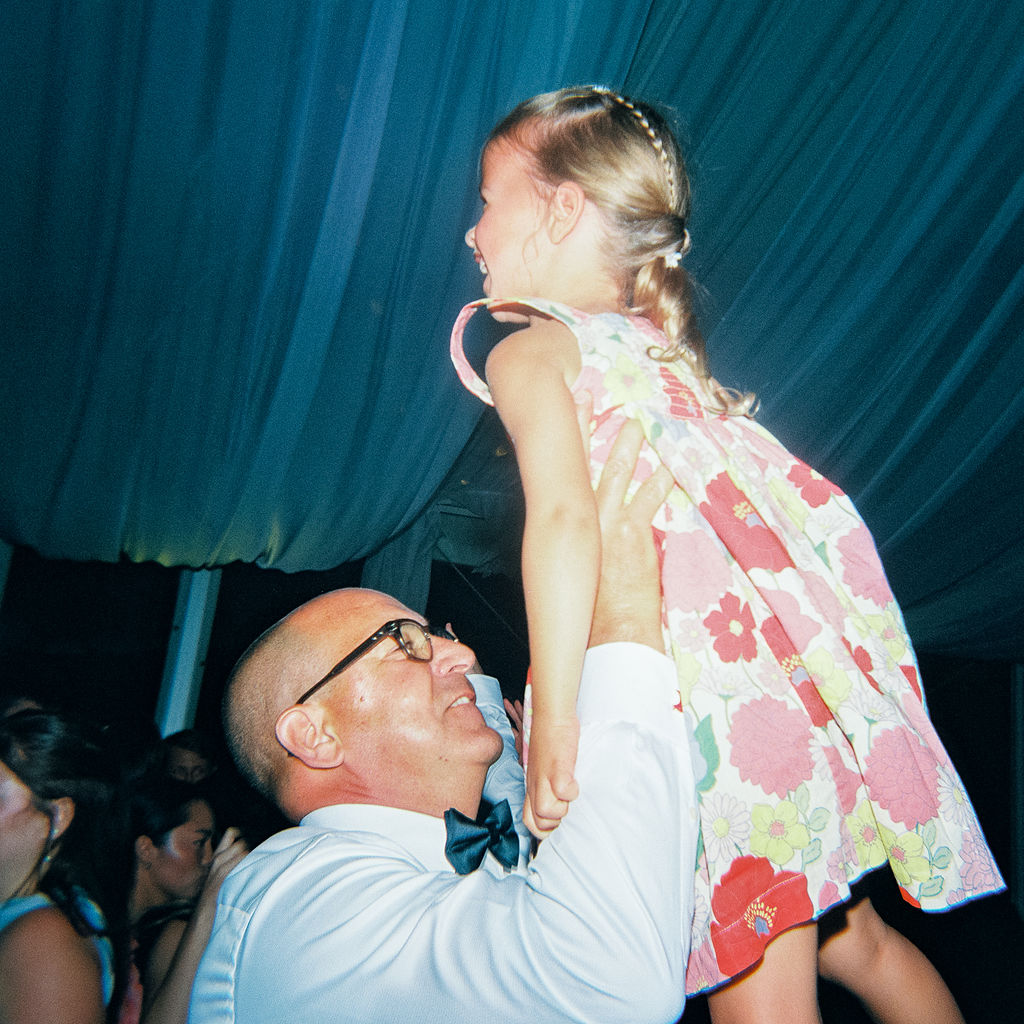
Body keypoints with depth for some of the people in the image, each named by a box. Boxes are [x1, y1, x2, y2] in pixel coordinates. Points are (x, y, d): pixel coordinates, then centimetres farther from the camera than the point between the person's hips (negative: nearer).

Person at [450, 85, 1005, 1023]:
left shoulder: (530, 350, -2)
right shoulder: (662, 344, 20)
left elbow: (565, 519, -20)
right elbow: (805, 496, 20)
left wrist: (555, 719, -20)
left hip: (720, 703, -8)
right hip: (808, 670, 9)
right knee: (854, 941, 27)